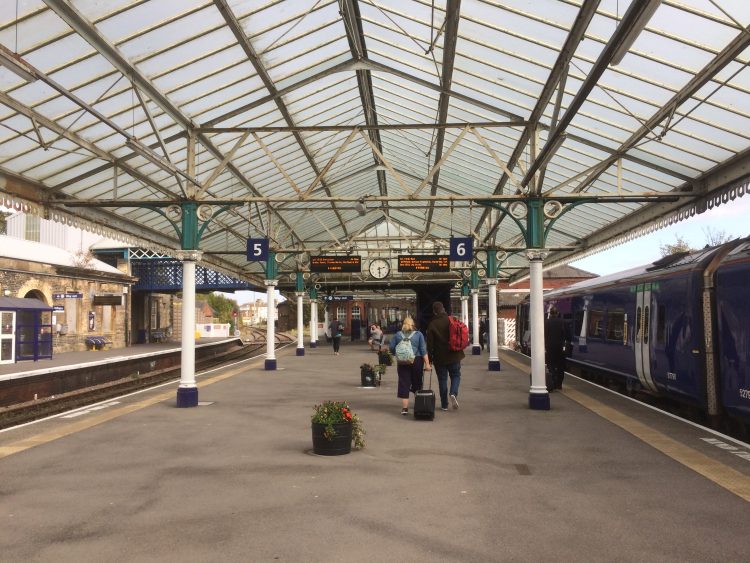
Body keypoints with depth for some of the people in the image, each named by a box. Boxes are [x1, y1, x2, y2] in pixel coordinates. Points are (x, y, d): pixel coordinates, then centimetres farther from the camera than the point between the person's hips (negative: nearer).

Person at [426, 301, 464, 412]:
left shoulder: (432, 325, -8)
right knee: (455, 375, 16)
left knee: (442, 380, 8)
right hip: (454, 355, 1)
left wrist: (430, 357, 3)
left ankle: (444, 404, 10)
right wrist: (459, 350, 16)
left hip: (439, 357, -1)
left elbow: (430, 343, -7)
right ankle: (453, 393, -11)